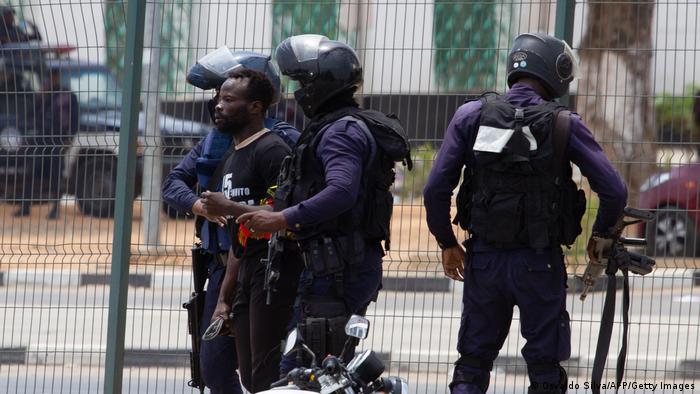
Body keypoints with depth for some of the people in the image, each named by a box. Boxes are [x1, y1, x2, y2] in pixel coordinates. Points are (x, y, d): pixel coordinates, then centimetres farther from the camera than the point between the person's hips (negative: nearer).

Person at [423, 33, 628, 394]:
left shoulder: (471, 116, -2)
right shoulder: (564, 125, -7)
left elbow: (436, 190, -4)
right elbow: (614, 192, -8)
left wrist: (447, 244, 11)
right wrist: (601, 235, 12)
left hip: (484, 259, 2)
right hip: (540, 262, -2)